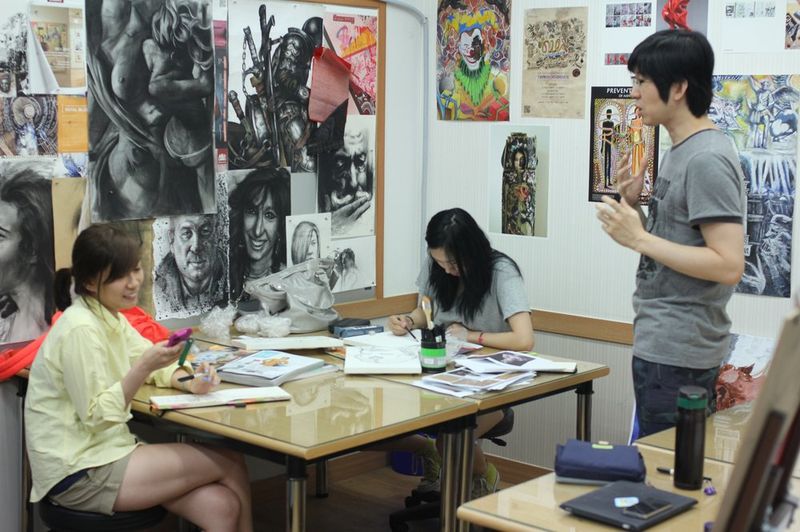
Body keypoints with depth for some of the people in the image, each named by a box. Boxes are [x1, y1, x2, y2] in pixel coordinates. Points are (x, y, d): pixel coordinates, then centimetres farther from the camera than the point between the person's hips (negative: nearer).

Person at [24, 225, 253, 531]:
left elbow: (155, 366, 16)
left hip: (105, 453, 8)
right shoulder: (80, 330, -20)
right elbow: (96, 416, -20)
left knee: (222, 507, -7)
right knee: (231, 466, -9)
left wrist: (190, 382, -5)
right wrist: (144, 368, -29)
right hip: (79, 473, -8)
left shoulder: (111, 318, 8)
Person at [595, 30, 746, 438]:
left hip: (677, 353, -10)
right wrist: (634, 203, 2)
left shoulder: (707, 160, -18)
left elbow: (728, 265, -23)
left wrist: (638, 238, -21)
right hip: (663, 344, 10)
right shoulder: (681, 151, 12)